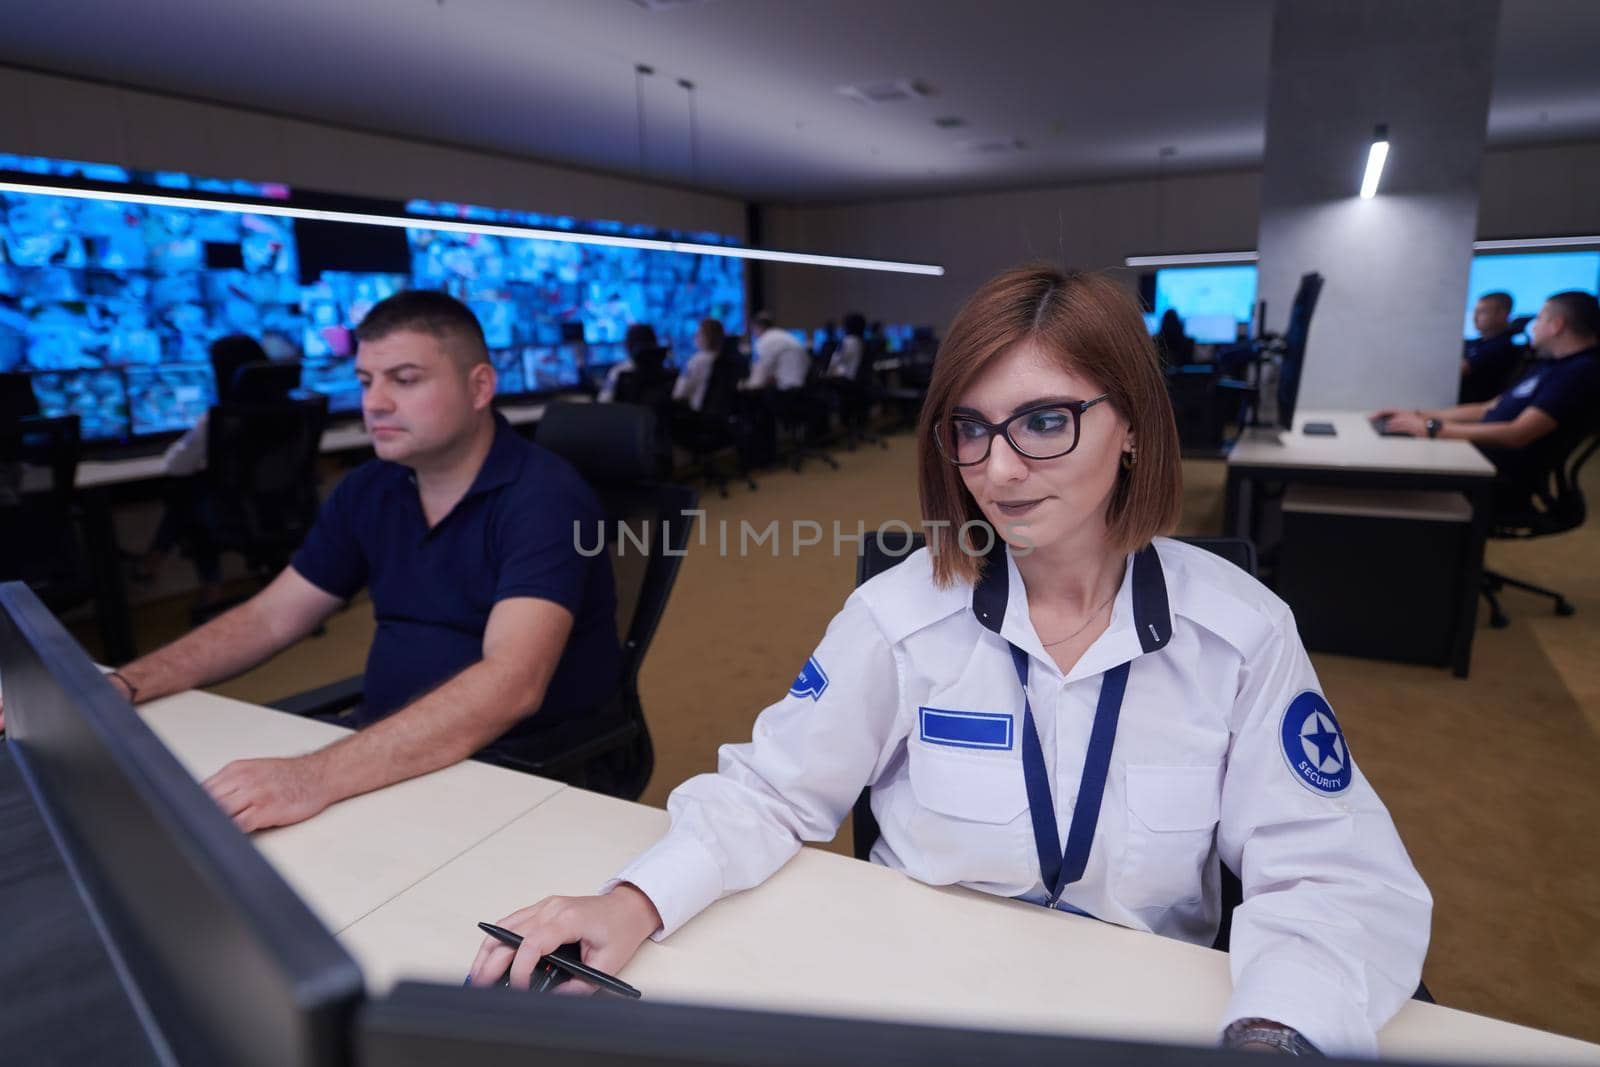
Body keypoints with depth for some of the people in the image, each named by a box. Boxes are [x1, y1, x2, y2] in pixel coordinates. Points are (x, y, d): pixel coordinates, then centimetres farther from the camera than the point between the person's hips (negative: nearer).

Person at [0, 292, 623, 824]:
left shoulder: (542, 496, -20)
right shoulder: (369, 489, 5)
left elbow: (510, 684, -33)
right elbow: (270, 619, 11)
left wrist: (315, 777, -42)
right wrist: (124, 686, -5)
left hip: (519, 764, -6)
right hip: (384, 743, 7)